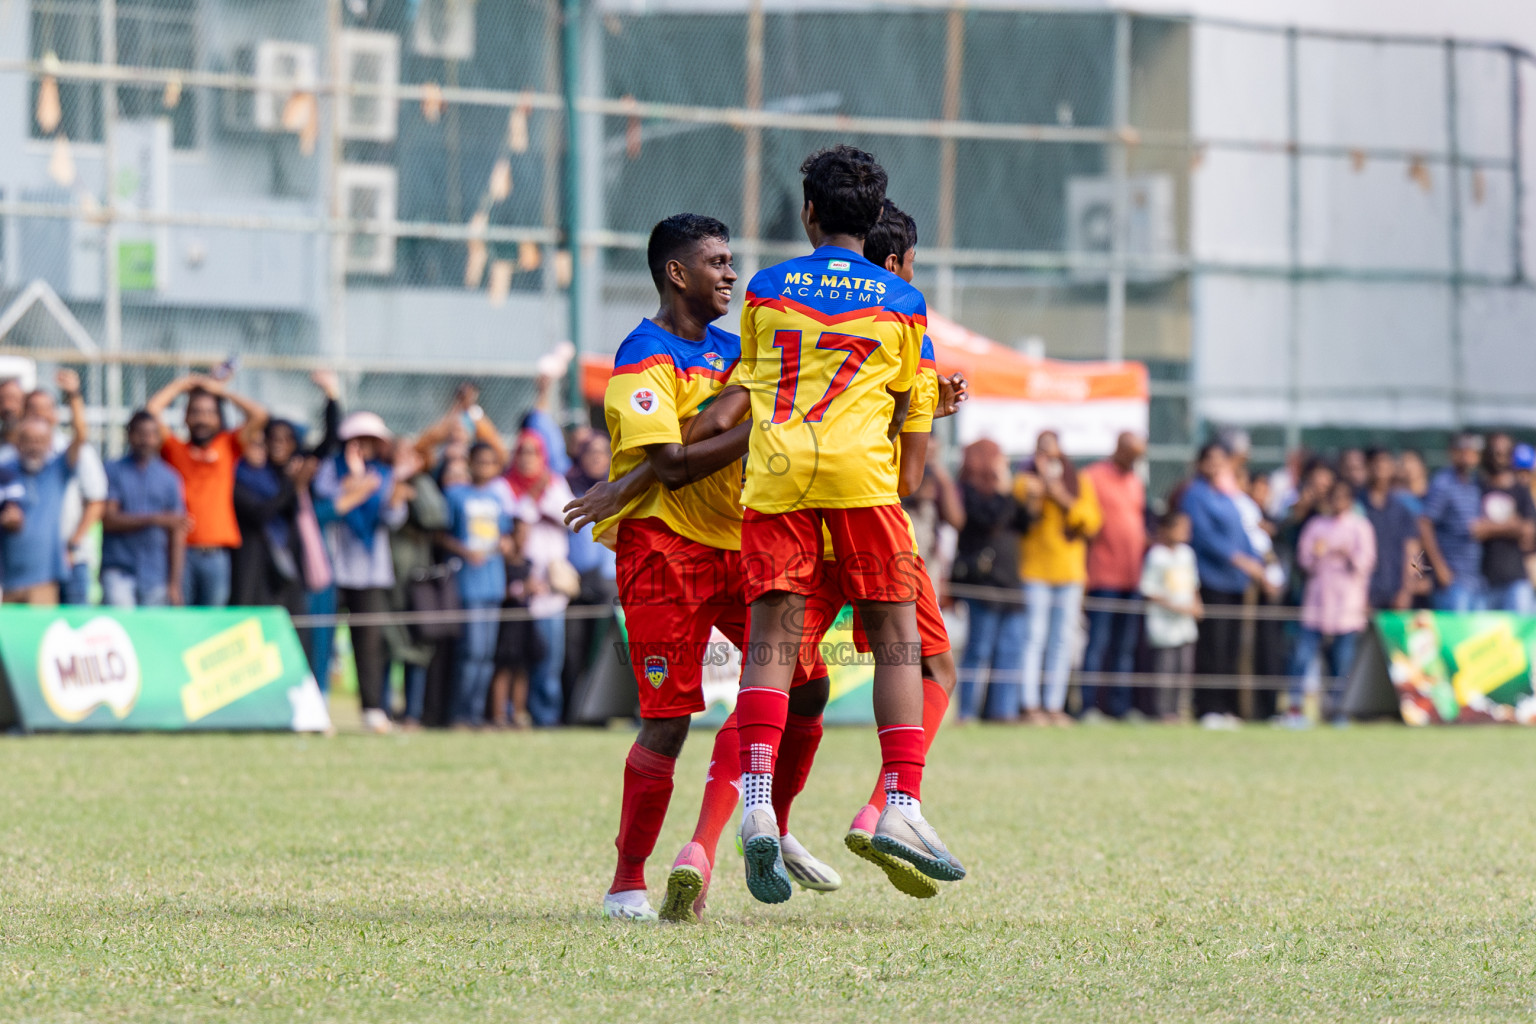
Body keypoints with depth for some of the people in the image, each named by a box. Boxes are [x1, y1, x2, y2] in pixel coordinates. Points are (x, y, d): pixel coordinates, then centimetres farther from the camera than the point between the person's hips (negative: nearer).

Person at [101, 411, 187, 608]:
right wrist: (154, 519, -13)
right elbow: (108, 519, -6)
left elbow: (176, 534, 6)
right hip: (118, 571, -2)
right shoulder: (113, 472, 4)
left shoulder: (169, 479, 8)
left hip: (155, 576, 2)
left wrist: (175, 583, 0)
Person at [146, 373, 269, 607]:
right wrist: (183, 384, 14)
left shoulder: (227, 446, 14)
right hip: (182, 551, -1)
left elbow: (259, 415, 6)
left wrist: (221, 390, 14)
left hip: (216, 556, 1)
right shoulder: (175, 448, 11)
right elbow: (152, 410, 2)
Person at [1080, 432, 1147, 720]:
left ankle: (1120, 706, 9)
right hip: (1103, 575, -7)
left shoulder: (1136, 482, 17)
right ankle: (1088, 705, -7)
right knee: (1098, 641, -9)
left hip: (1132, 577, 7)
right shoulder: (1093, 477, -4)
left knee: (1126, 647, 7)